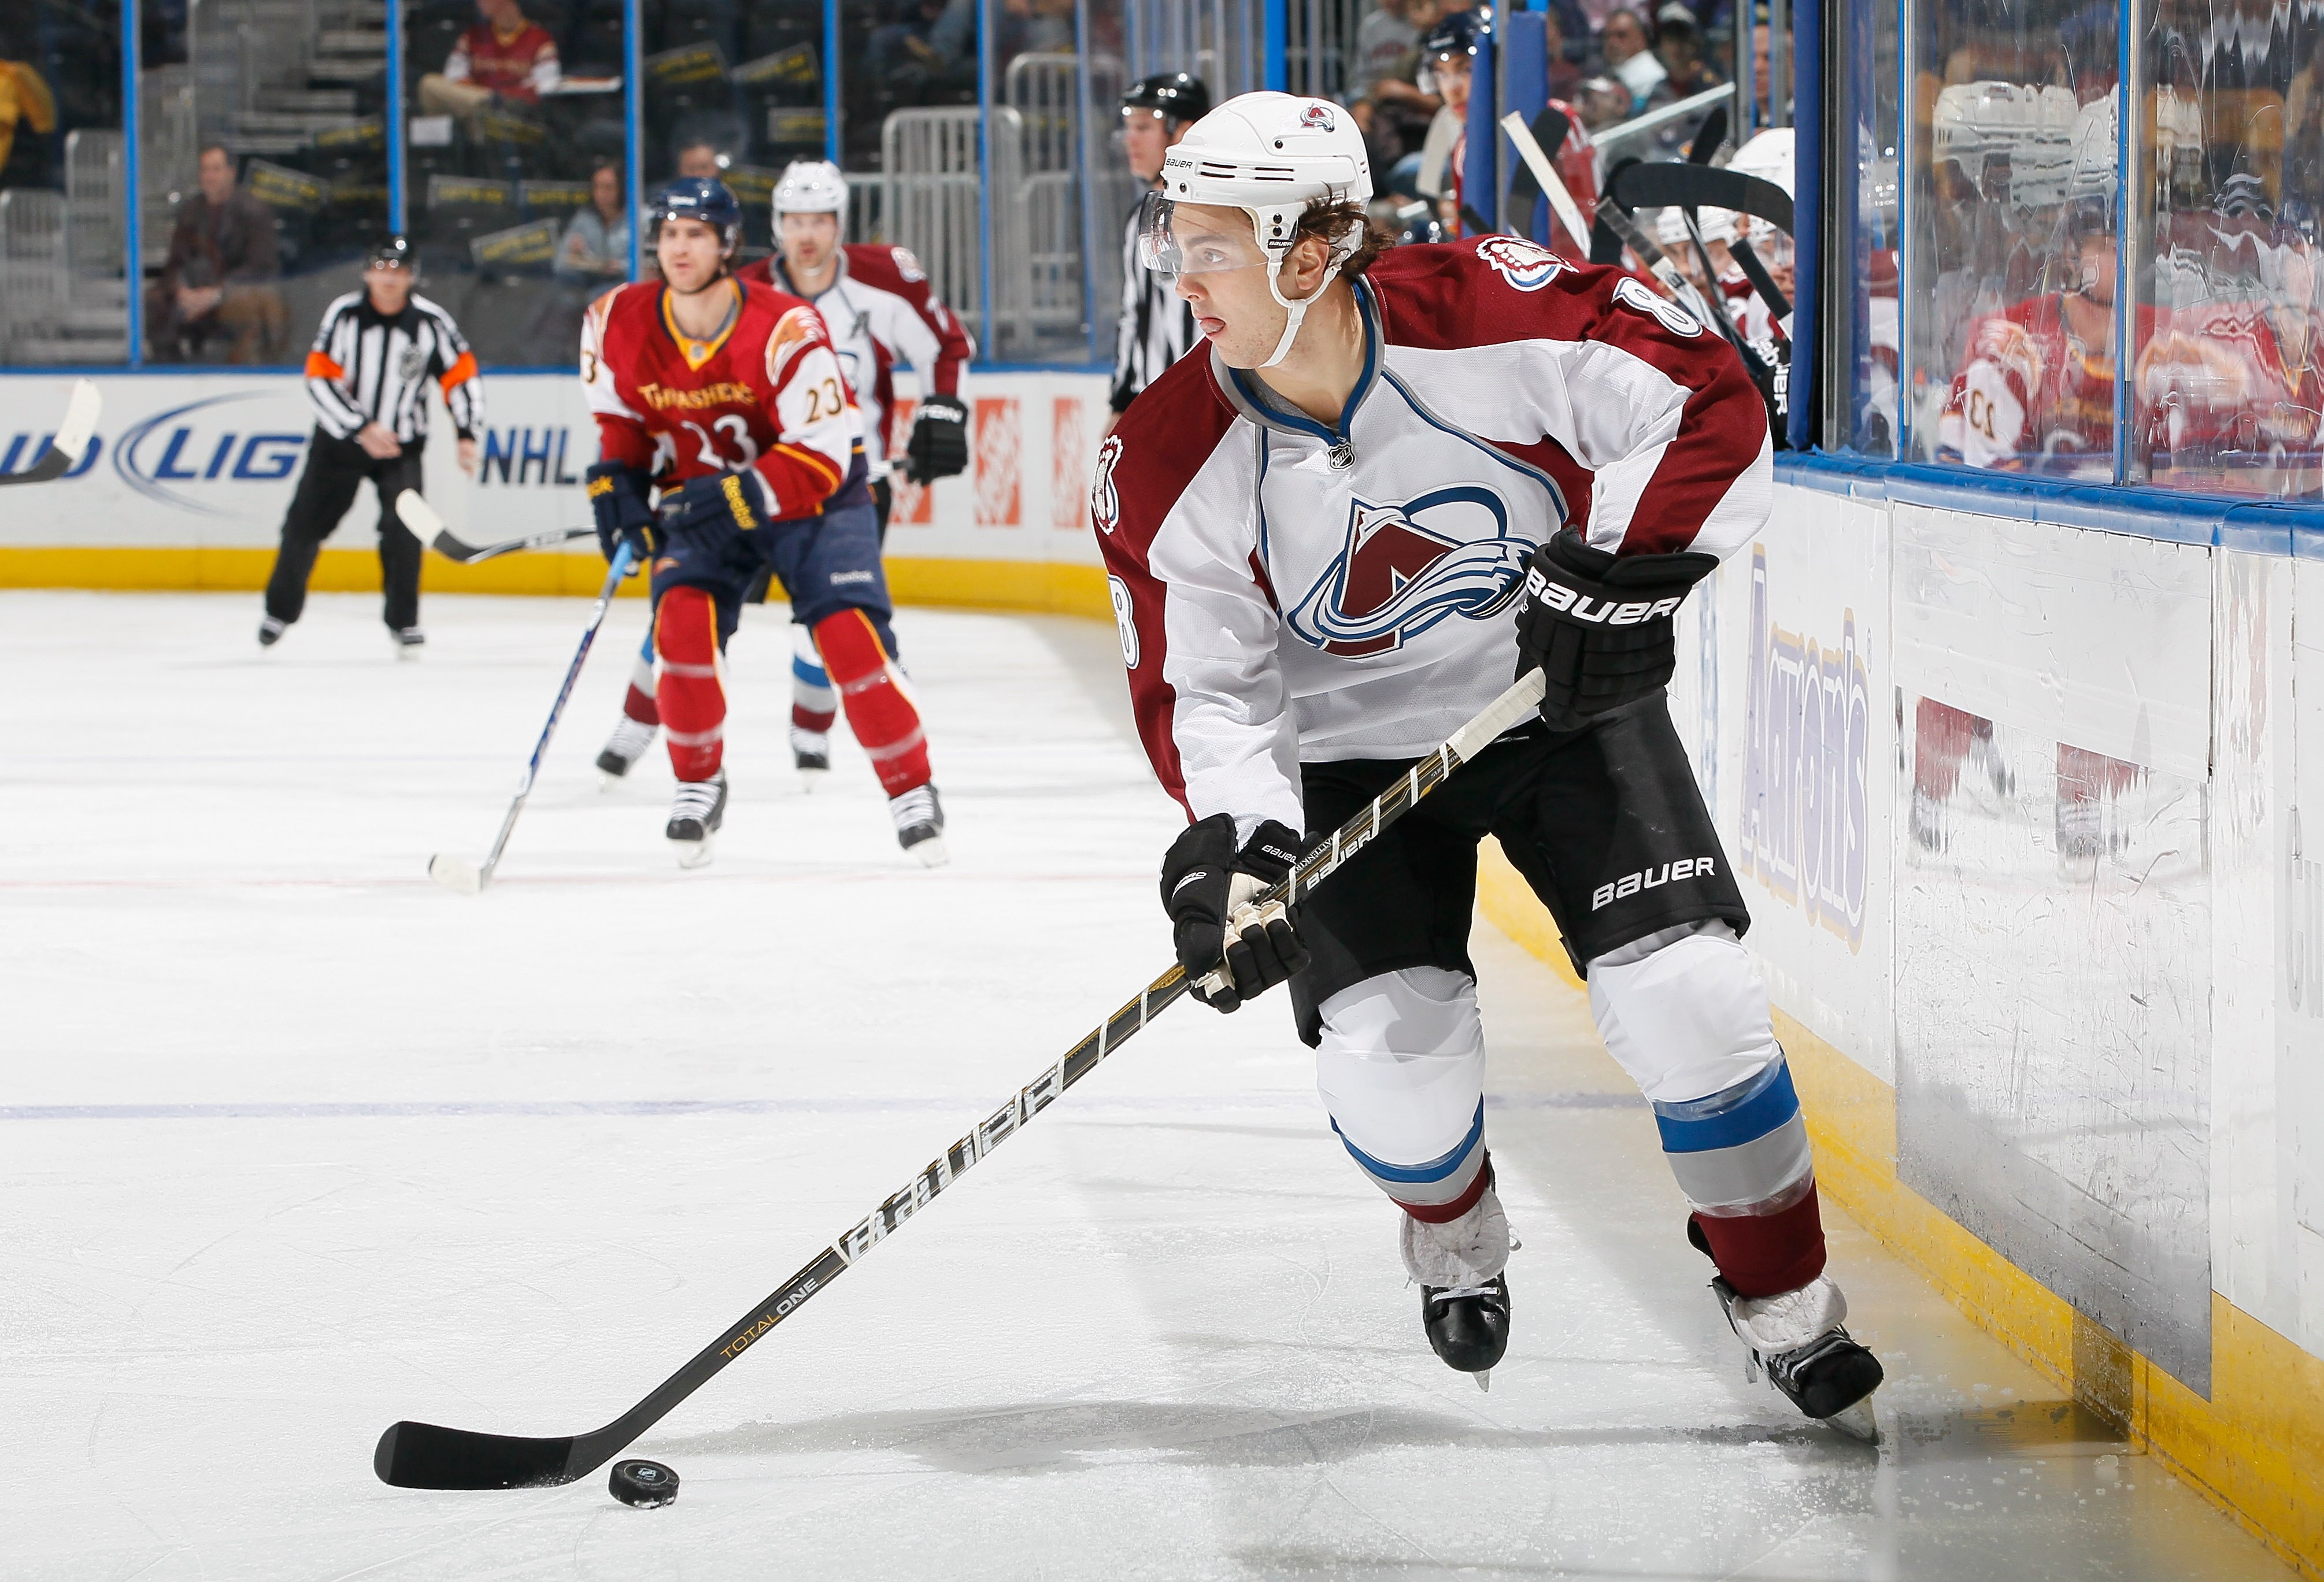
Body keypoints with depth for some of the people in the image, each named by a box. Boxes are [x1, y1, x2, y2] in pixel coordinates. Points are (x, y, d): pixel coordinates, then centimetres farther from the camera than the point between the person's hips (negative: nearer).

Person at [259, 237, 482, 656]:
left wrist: (467, 436, -15)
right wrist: (362, 429, -24)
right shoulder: (344, 315, -13)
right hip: (340, 440, 0)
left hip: (401, 446, 0)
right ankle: (281, 610, 26)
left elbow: (462, 375, -4)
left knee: (403, 528, -17)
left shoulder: (431, 322, -11)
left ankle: (404, 622, -3)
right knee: (304, 526, 5)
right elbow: (320, 380, -15)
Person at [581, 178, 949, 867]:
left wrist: (736, 497, -38)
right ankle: (699, 785, 0)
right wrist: (616, 481, -10)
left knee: (851, 635, -16)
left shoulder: (786, 329, -28)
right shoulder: (618, 324, -13)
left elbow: (824, 456, -28)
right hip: (698, 497, 3)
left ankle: (912, 790, 2)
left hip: (811, 498, -3)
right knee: (682, 621, -21)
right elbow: (619, 415, 8)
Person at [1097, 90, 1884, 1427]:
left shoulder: (1495, 315, -24)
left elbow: (1710, 409, -18)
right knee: (1390, 1050, -14)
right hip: (1354, 750, 1)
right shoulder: (1172, 469, -16)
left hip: (1566, 702, -1)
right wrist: (1231, 843, -26)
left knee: (1686, 992, -13)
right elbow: (1201, 686, -10)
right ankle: (1455, 1231, 24)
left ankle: (1786, 1298, 9)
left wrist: (1619, 575, -27)